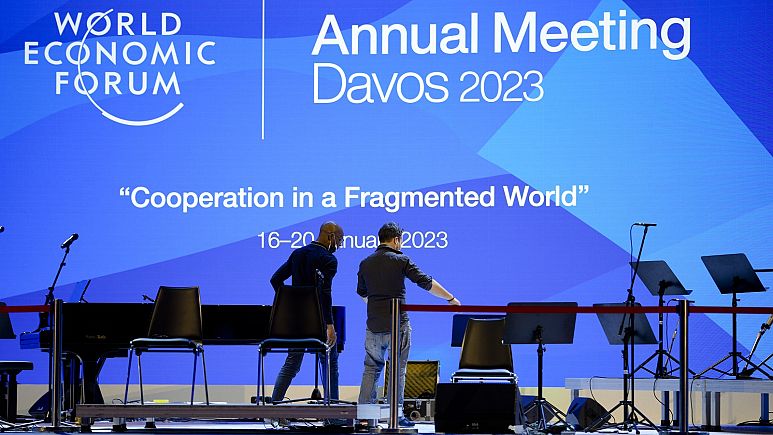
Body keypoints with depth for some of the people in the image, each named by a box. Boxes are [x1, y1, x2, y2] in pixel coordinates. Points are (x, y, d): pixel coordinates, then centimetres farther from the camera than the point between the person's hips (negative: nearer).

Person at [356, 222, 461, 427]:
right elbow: (426, 282, -8)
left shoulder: (366, 263, 6)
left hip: (374, 324, 4)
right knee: (398, 369, 2)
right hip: (398, 324, -4)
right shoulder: (400, 260, -7)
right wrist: (451, 299, 1)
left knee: (371, 368, 11)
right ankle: (396, 414, 2)